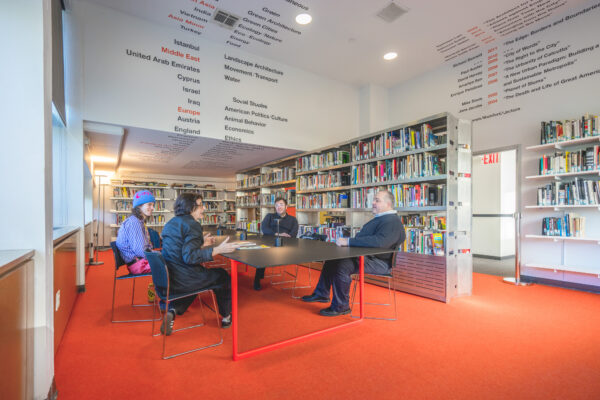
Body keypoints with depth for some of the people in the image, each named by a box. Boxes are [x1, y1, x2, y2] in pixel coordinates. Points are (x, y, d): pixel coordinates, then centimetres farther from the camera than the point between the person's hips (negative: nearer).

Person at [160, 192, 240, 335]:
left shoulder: (171, 223, 10)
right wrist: (218, 249, -27)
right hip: (184, 279, -8)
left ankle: (173, 310, 15)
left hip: (169, 277, 8)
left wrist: (202, 244, 21)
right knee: (223, 276, 13)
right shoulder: (192, 224, -18)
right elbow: (189, 256, -27)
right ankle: (226, 317, 26)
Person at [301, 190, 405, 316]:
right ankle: (321, 294, 21)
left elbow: (379, 242, -33)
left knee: (342, 266, -28)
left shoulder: (392, 221, -17)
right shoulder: (379, 218, 17)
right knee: (331, 260, 10)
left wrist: (348, 241, -28)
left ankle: (341, 307, -10)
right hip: (364, 256, 11)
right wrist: (346, 241, 6)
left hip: (378, 262, -11)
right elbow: (363, 238, 25)